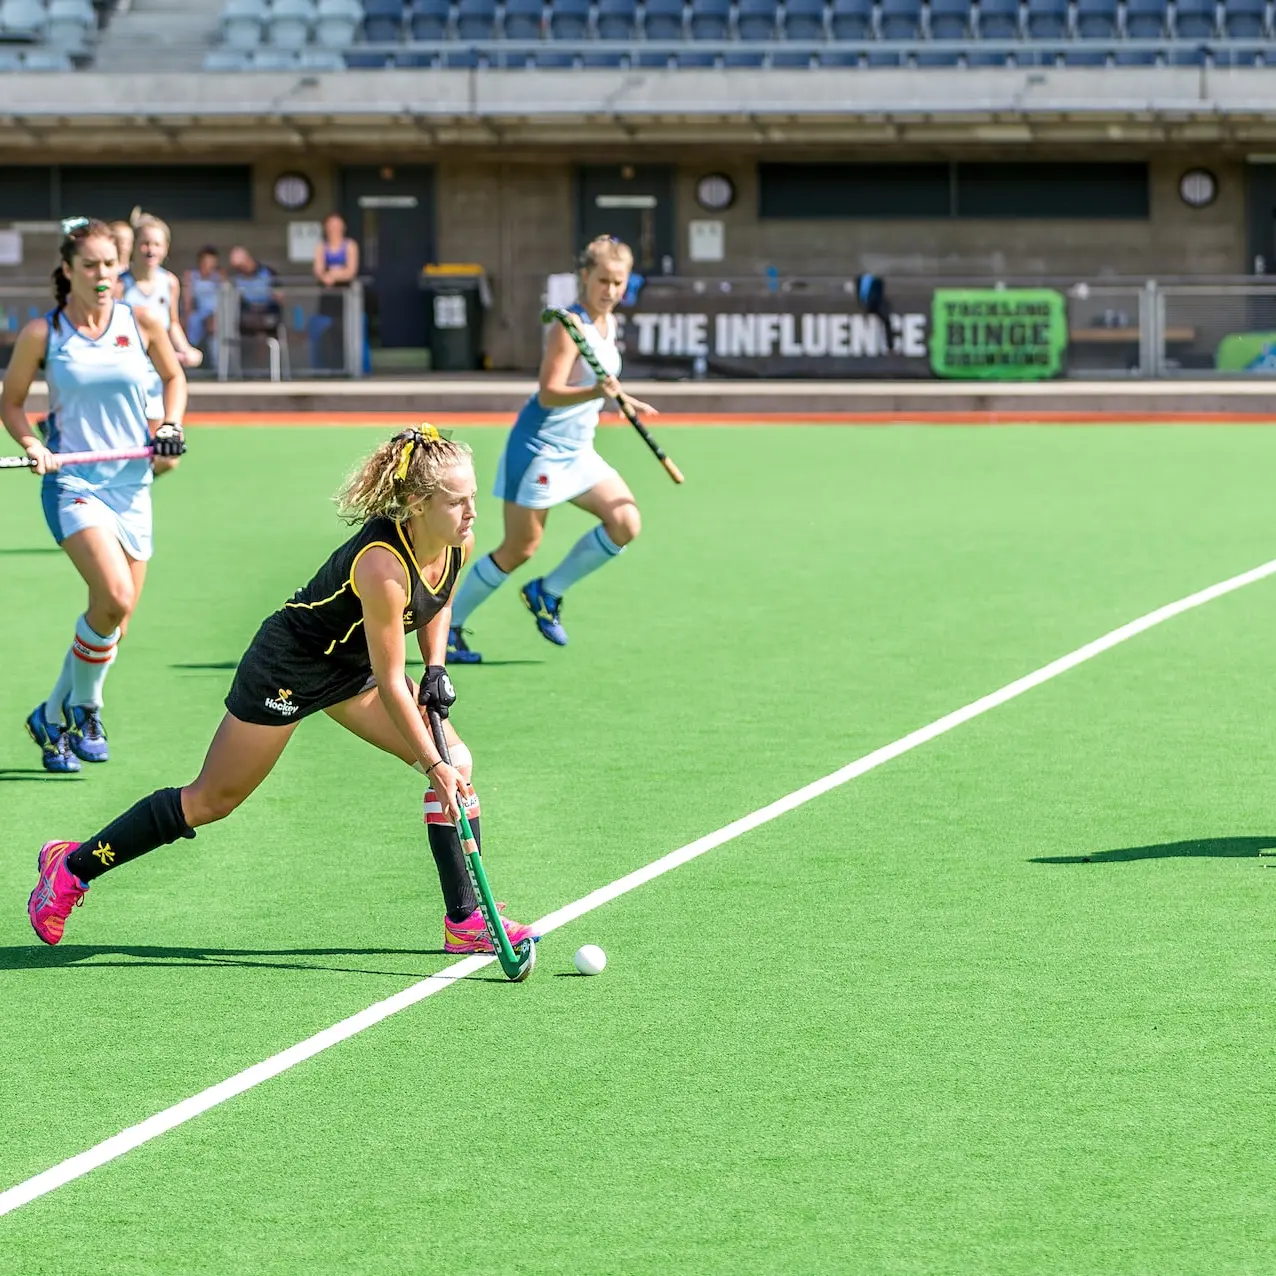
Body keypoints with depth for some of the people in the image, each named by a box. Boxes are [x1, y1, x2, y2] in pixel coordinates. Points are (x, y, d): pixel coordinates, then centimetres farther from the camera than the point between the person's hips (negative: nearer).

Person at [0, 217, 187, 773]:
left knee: (115, 623, 6)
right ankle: (83, 706, -2)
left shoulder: (141, 323, 1)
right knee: (114, 597, -25)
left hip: (131, 485, 4)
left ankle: (53, 717, 29)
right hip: (72, 483, -4)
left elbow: (173, 376, 18)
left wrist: (171, 427, 1)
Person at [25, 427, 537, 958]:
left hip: (352, 668, 8)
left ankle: (465, 921, 1)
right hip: (288, 668, -8)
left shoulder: (457, 545, -13)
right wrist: (433, 765, -23)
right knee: (212, 799, 4)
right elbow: (390, 685, -28)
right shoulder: (383, 566, -37)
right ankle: (74, 866, 21)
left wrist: (436, 667, 1)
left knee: (457, 763, -5)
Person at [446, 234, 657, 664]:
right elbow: (549, 394, -28)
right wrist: (597, 392, -42)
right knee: (520, 548, -3)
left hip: (577, 451, 8)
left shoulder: (608, 324, 8)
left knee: (626, 523, -6)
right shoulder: (570, 326, -19)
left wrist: (619, 398, 28)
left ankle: (547, 593, 8)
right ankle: (448, 626, 12)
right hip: (541, 447, -8)